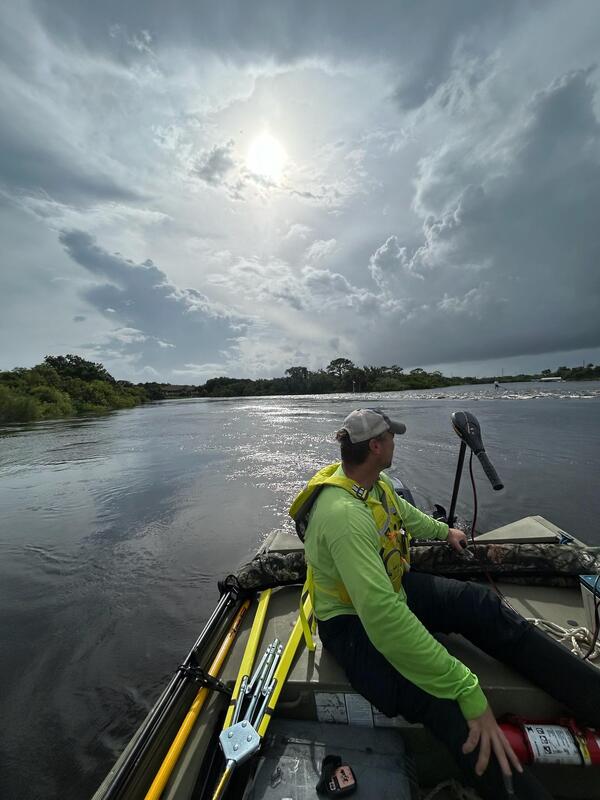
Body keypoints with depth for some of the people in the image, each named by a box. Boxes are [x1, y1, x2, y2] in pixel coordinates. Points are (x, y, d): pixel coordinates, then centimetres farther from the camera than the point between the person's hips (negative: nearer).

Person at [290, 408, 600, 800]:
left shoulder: (375, 481, -6)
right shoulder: (344, 514, -37)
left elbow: (405, 513, 17)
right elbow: (384, 619, -39)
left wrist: (444, 531, 30)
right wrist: (468, 690, -31)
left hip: (392, 586, 8)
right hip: (352, 622, -7)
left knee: (484, 605, -9)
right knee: (451, 706, -28)